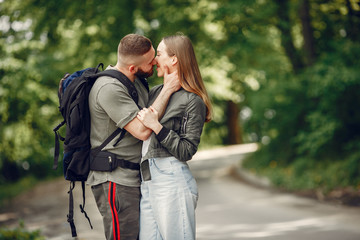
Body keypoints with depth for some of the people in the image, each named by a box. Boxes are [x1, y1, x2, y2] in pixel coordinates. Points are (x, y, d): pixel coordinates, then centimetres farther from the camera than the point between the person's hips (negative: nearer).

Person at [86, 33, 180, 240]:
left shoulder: (136, 81, 11)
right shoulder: (109, 88, -19)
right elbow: (142, 130, -24)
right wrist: (168, 89, -20)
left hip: (134, 179, 9)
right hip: (116, 182, -9)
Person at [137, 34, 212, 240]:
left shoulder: (193, 101, -6)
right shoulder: (156, 92, 14)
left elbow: (187, 151, -10)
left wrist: (157, 126, -17)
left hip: (173, 183, -7)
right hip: (147, 182, 7)